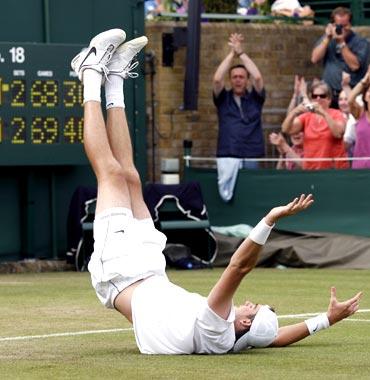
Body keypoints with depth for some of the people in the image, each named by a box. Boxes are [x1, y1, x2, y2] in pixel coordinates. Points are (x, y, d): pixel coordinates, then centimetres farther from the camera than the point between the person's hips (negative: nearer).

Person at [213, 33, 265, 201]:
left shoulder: (255, 98, 12)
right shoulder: (223, 99, 12)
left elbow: (258, 77, -4)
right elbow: (217, 79, -5)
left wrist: (241, 53, -1)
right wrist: (232, 53, -3)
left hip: (252, 156, 1)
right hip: (227, 155, -1)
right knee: (227, 193, -13)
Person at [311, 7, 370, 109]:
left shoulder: (360, 42, -1)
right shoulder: (327, 38, 16)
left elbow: (354, 66, -13)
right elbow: (315, 59, 4)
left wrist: (342, 43, -14)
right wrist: (327, 38, -3)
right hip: (329, 94, 4)